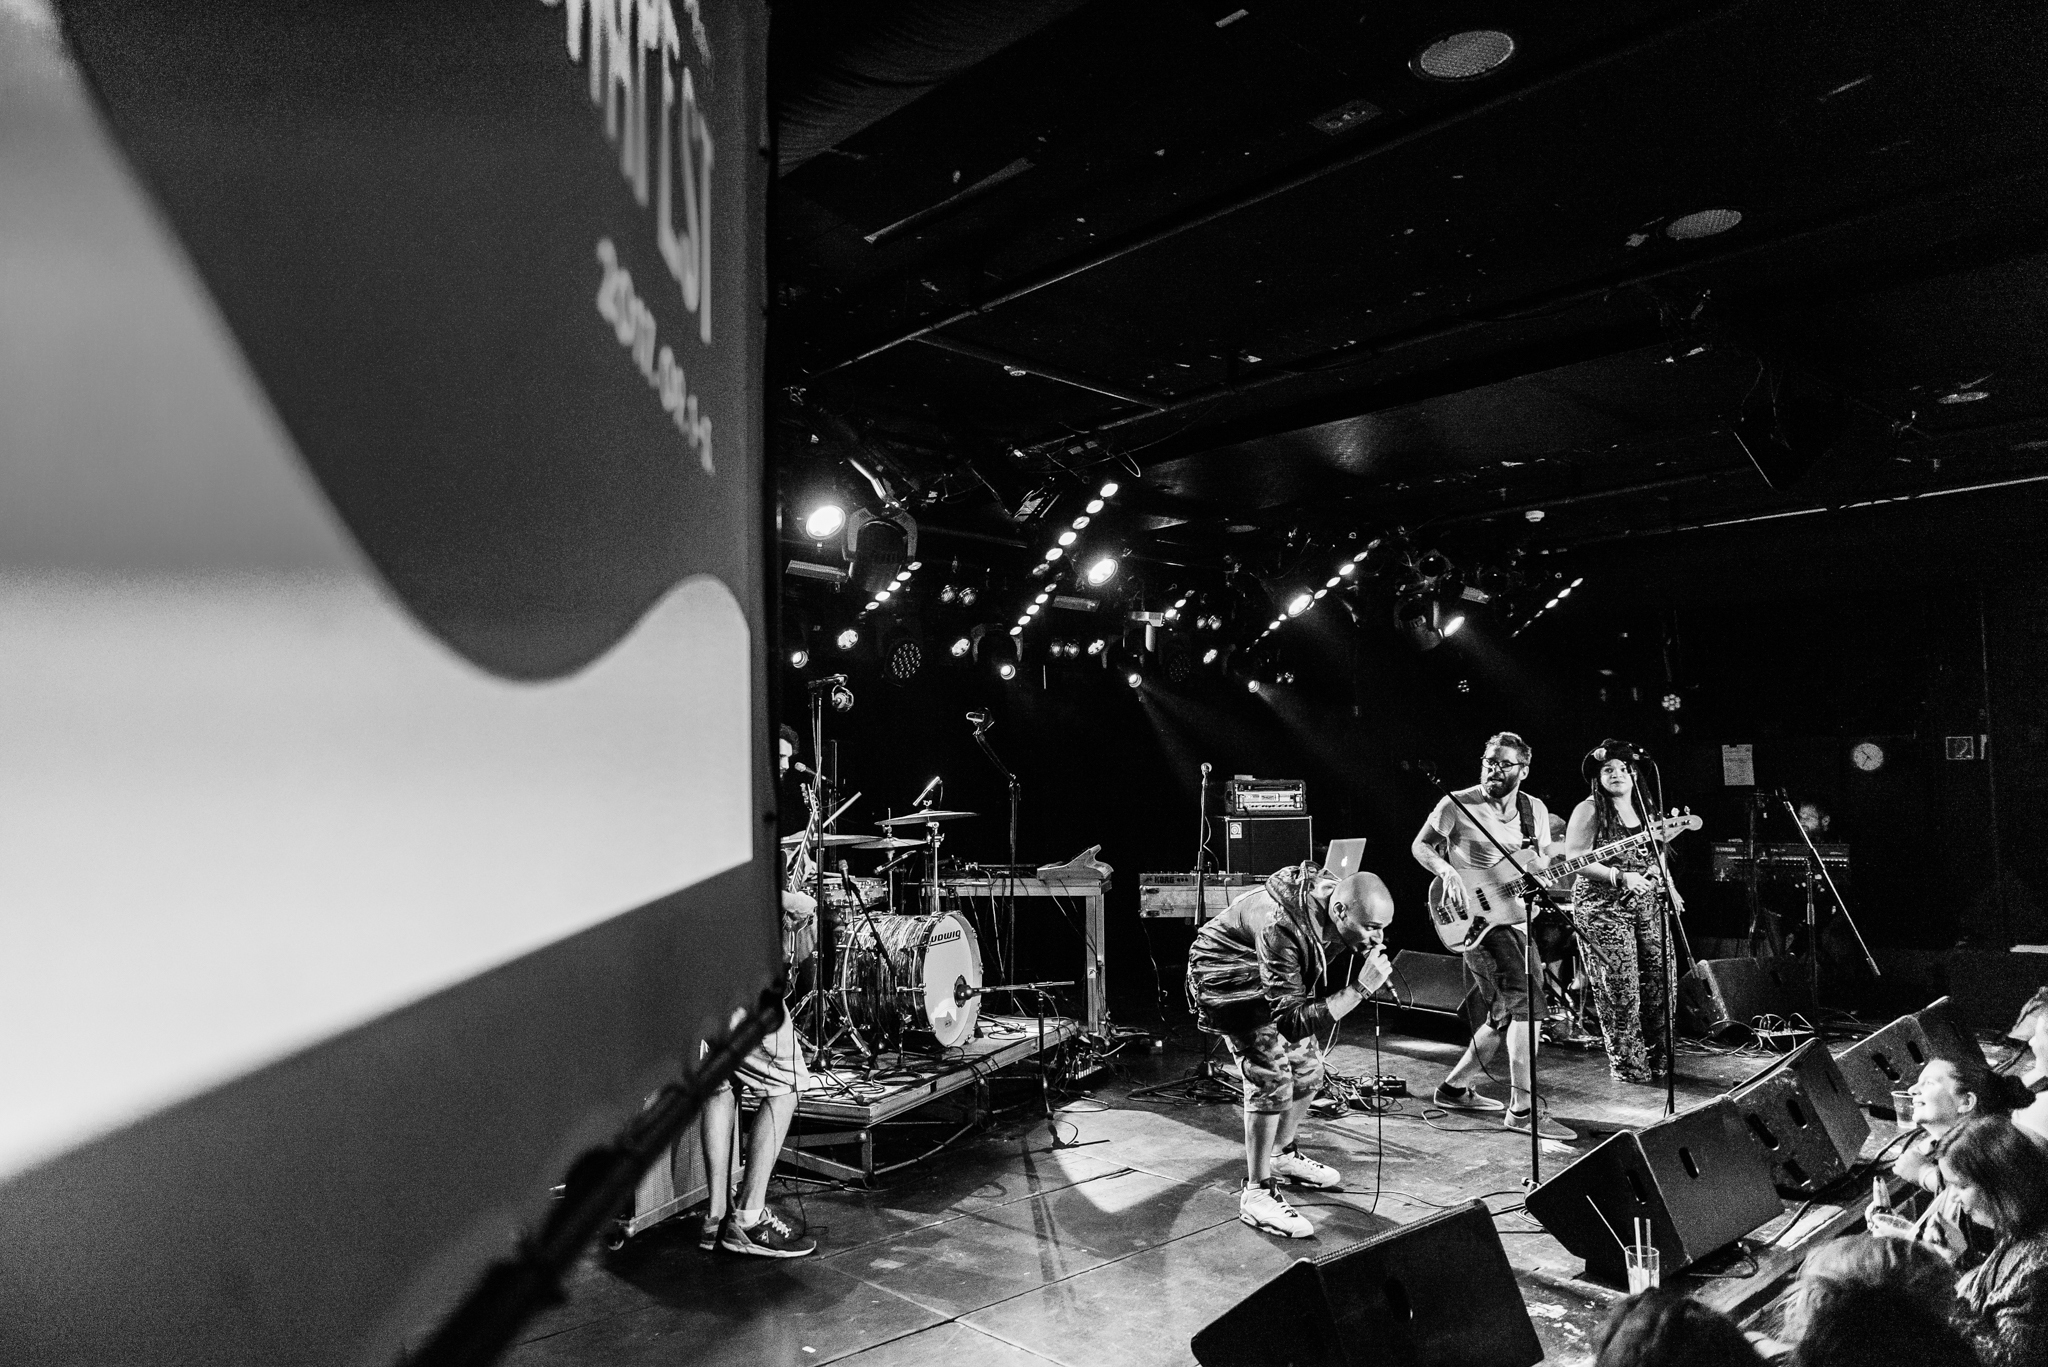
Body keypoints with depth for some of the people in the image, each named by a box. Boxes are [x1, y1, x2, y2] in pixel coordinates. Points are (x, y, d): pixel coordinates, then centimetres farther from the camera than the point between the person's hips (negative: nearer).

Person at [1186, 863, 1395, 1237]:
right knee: (1271, 1080, -18)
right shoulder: (1281, 926, -42)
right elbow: (1292, 1022, -41)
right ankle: (1256, 1195, -6)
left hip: (1277, 981, 9)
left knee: (1307, 1068, 11)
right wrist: (1360, 989, -45)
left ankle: (1282, 1156, 35)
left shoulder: (1336, 894, -17)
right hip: (1228, 980, -8)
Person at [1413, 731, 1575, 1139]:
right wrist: (1447, 872, -19)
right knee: (1526, 1001, -19)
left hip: (1515, 915, 7)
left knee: (1506, 1014, 12)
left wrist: (1538, 866, -8)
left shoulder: (1535, 810, 8)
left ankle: (1454, 1087, 28)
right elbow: (1421, 846, -1)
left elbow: (1544, 863, 15)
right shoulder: (1457, 805, -8)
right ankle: (1523, 1109, -14)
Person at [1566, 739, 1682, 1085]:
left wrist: (1668, 888, 10)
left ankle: (1656, 1062, 18)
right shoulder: (1589, 810, -4)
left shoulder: (1644, 809, 17)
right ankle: (1628, 1067, 4)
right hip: (1605, 907, -6)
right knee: (1620, 991, -8)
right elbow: (1575, 859, -12)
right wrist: (1620, 877, -21)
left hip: (1649, 905, 7)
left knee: (1659, 984, 4)